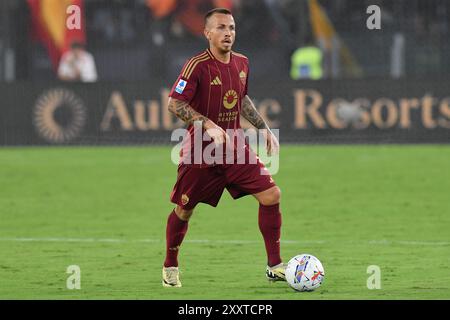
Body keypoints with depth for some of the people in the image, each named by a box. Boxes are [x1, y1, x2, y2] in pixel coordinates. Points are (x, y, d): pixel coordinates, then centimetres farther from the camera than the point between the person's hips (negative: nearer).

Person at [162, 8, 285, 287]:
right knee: (184, 210, 6)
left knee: (271, 194, -8)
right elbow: (175, 104, -17)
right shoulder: (198, 65, -16)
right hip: (200, 149, -5)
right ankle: (170, 267, 30)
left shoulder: (241, 63, 4)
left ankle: (275, 266, -1)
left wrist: (265, 129, 17)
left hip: (234, 145, 5)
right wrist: (208, 125, -27)